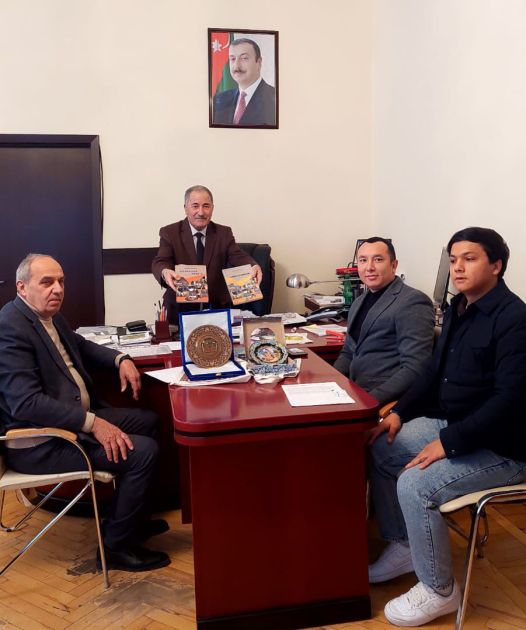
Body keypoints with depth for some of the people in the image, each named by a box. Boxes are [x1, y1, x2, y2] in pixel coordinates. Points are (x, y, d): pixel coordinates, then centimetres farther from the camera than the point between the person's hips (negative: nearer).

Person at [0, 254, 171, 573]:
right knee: (144, 451, -19)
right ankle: (117, 545, 1)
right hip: (38, 442, -11)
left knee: (148, 421, 18)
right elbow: (26, 402, -29)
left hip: (74, 416, 11)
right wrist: (93, 423, -31)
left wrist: (120, 359, 7)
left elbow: (81, 346, 26)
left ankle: (134, 518, 28)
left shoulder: (50, 315, 8)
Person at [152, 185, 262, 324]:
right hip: (180, 309, -1)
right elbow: (159, 263, -11)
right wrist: (165, 272, -36)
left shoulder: (224, 233, 8)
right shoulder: (170, 233, 2)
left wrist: (253, 267, -30)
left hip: (217, 308, 1)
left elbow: (238, 257, -6)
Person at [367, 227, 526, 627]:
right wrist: (400, 413, 2)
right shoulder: (459, 309, 7)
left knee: (415, 484, -24)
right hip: (452, 423, 10)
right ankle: (404, 547, 21)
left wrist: (448, 443, -27)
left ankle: (439, 591, 0)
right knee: (380, 449, 5)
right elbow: (436, 371, 14)